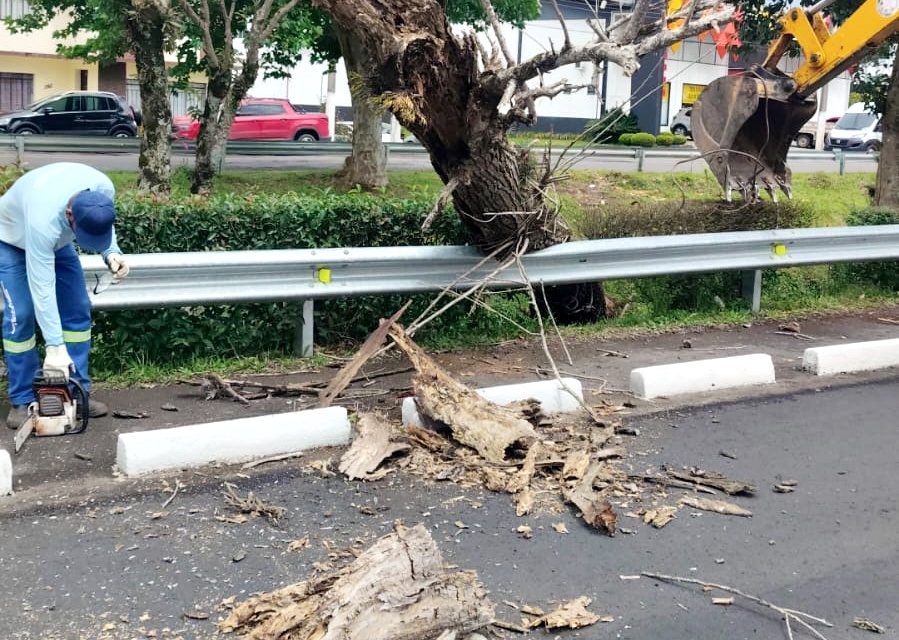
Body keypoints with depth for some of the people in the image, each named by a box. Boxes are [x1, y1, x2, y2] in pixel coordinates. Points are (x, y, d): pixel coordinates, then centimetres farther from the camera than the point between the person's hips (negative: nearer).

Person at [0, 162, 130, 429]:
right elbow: (41, 288, -43)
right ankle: (22, 400, -4)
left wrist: (112, 253, -26)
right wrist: (55, 346, -43)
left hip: (57, 240, 6)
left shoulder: (104, 189, -31)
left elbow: (101, 227, -5)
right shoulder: (45, 219, -47)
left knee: (77, 308, -3)